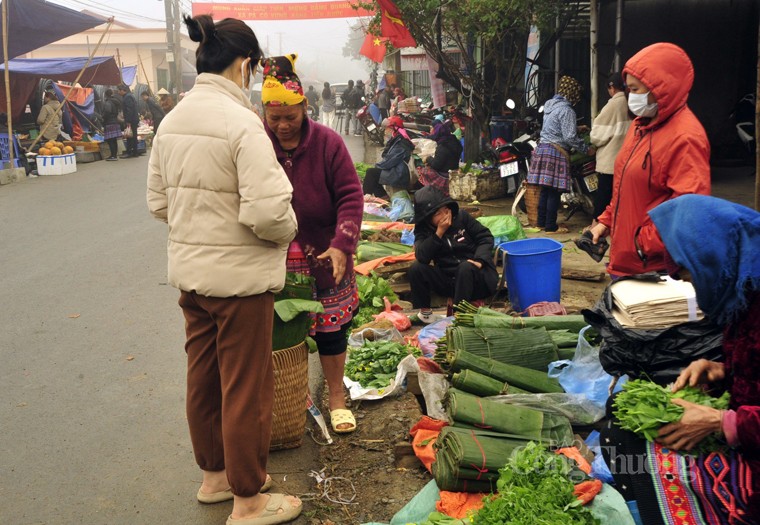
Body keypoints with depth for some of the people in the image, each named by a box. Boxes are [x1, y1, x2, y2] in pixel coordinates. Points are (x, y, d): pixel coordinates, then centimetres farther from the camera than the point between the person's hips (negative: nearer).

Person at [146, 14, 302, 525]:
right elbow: (267, 211, -26)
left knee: (203, 377, 20)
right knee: (246, 388, 6)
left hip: (189, 270, 8)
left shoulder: (172, 121, 4)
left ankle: (215, 474, 39)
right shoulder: (241, 122, -20)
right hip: (239, 276, -8)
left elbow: (158, 200, 10)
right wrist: (288, 231, -6)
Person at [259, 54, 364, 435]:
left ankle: (336, 397, 27)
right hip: (273, 260, 0)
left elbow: (350, 196, -8)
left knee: (331, 329, 9)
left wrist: (342, 245, -19)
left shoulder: (327, 143, -7)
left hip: (324, 258, 0)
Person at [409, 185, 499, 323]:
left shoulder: (461, 216, -5)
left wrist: (479, 260, -21)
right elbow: (421, 256, -21)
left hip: (475, 277, -2)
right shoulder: (423, 230, -3)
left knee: (466, 266, -35)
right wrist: (439, 233, -26)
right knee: (417, 267, -19)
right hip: (449, 281, 2)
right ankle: (425, 311, -5)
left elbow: (486, 237, -4)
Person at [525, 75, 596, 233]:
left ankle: (542, 222, 18)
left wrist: (577, 128, 35)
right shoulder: (566, 110, -12)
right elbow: (570, 137, -17)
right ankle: (551, 226, 0)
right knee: (554, 192, -4)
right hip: (556, 152, -9)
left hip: (542, 148, 9)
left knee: (545, 190, 13)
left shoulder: (551, 105, 15)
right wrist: (587, 149, -7)